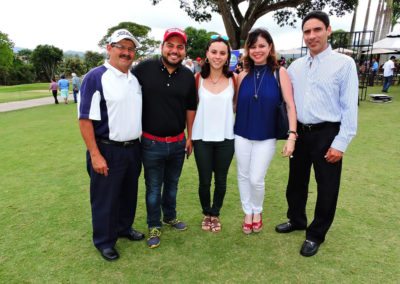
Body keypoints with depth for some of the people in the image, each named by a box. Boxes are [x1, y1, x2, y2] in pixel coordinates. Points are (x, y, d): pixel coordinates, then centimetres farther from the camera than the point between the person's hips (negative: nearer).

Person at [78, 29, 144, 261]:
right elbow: (85, 119, -15)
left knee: (129, 194, 20)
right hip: (107, 150, -6)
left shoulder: (135, 79, 9)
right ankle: (104, 241, 29)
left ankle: (124, 227, 41)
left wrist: (140, 144, 14)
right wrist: (95, 155, -19)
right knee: (105, 199, 9)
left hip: (133, 148, 7)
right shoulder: (96, 77, -12)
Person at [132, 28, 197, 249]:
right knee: (153, 188, 12)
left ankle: (170, 217, 44)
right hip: (152, 143, -3)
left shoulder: (188, 76, 0)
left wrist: (189, 137, 12)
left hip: (178, 143, 3)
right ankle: (154, 226, 32)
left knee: (172, 185, 21)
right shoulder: (144, 69, -10)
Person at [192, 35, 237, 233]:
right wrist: (190, 136, 2)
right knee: (204, 181, 9)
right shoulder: (198, 78, -4)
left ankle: (215, 214, 35)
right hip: (202, 138, 0)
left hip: (226, 138, 1)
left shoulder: (234, 79, -3)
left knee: (221, 180, 13)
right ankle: (206, 213, 34)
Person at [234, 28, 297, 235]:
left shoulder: (280, 72, -6)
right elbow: (236, 104, 6)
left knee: (256, 179, 1)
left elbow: (290, 105, -8)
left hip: (267, 137, -2)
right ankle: (248, 213, 34)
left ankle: (257, 212, 31)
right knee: (243, 176, 11)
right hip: (242, 135, 3)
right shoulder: (243, 75, 1)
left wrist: (291, 135, -15)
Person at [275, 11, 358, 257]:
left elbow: (349, 107, -10)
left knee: (327, 188, 7)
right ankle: (296, 220, 41)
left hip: (327, 134, -4)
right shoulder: (295, 66, 7)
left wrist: (341, 143, -14)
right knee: (296, 181, 18)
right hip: (300, 133, 5)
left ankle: (316, 235, 27)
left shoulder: (344, 63, -6)